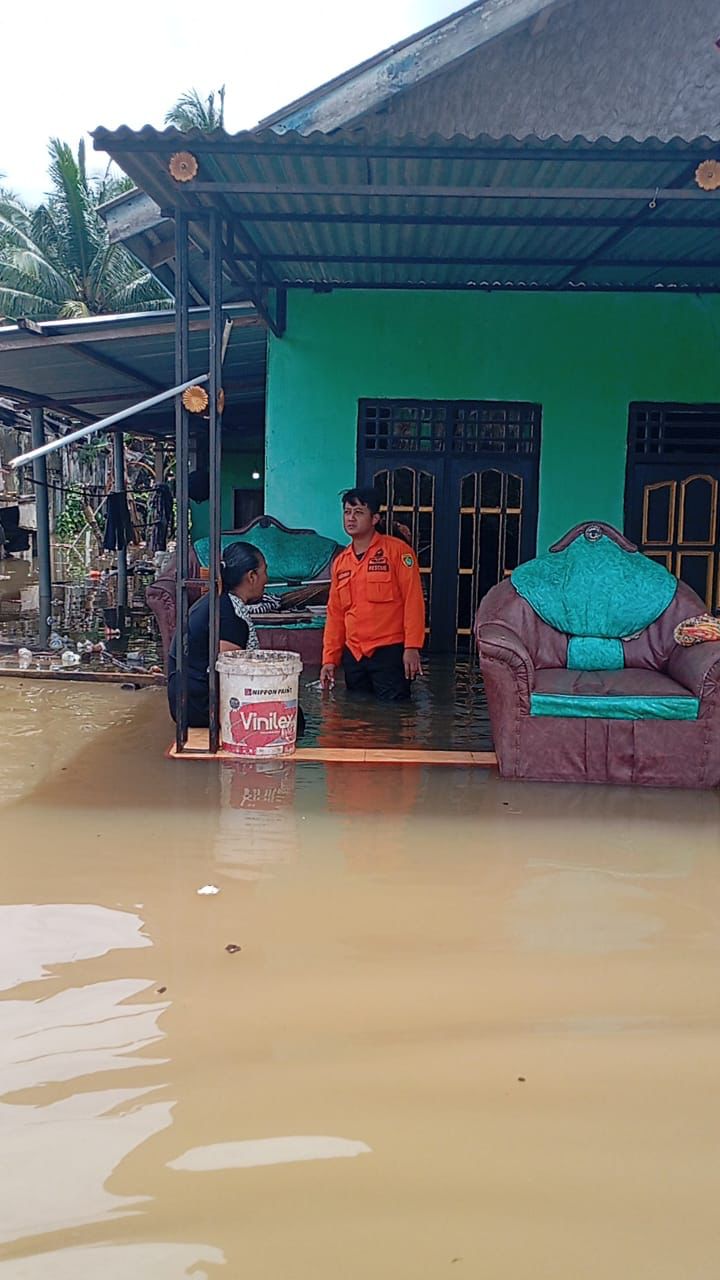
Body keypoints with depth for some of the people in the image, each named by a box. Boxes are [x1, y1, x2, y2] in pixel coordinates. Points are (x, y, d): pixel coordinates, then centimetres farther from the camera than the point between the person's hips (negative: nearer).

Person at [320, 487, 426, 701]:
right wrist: (329, 659, 10)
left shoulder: (397, 550, -4)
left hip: (389, 652, -5)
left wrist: (412, 648, -15)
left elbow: (413, 600, -9)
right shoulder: (340, 562, 13)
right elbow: (334, 614, 15)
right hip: (353, 655, 6)